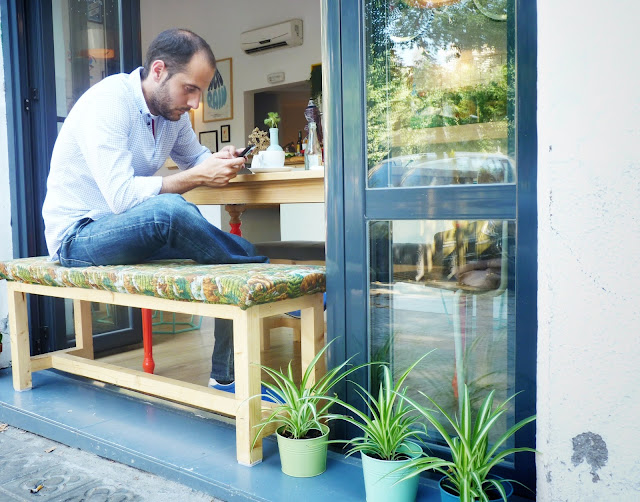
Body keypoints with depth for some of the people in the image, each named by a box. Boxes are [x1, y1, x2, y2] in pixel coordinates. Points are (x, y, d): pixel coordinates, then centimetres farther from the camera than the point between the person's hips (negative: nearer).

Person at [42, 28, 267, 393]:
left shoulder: (172, 109, 3)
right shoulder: (108, 102, -21)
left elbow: (195, 156, 13)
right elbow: (121, 196, -29)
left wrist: (220, 161, -10)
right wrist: (197, 177, -29)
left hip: (129, 233, 8)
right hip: (76, 236, -7)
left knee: (231, 247, -10)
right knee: (169, 210, -37)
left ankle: (226, 377, -4)